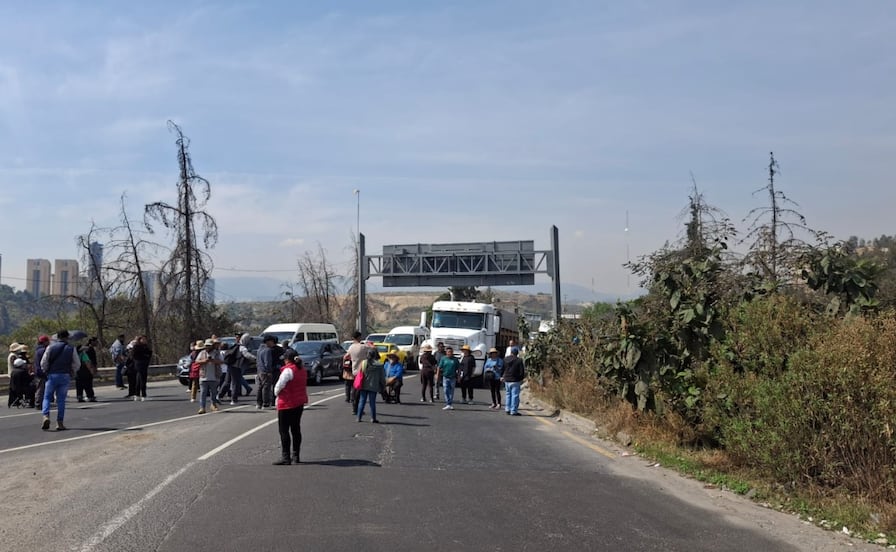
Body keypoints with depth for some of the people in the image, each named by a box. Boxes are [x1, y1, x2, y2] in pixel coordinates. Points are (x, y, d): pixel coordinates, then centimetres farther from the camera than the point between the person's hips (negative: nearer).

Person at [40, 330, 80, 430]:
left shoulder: (50, 348, 0)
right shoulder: (71, 349, 1)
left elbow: (43, 363, 0)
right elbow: (77, 364, 3)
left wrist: (46, 371, 17)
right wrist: (71, 372, 19)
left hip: (52, 375, -1)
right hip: (65, 376, 1)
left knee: (47, 397, 9)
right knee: (61, 399, 6)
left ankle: (46, 416, -14)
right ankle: (60, 422, 3)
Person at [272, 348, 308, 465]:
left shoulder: (288, 370, -17)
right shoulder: (302, 370, 8)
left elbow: (278, 386, -16)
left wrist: (276, 393, 4)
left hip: (287, 404, -8)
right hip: (300, 403, 8)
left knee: (284, 431, -2)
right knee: (296, 429, 13)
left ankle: (285, 457, -3)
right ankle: (295, 456, 17)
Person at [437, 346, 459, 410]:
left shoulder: (455, 359, 4)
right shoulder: (443, 359, 2)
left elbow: (458, 369, 7)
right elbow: (439, 368, 3)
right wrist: (437, 375, -2)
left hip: (452, 377, 1)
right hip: (445, 377, -1)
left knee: (451, 391, 7)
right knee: (446, 391, -7)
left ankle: (450, 404, 17)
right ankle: (448, 404, -7)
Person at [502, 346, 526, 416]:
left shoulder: (505, 359, 4)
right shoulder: (519, 360, -12)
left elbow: (503, 369, 13)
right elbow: (522, 372, -10)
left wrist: (502, 377, 26)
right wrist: (521, 379, 6)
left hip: (507, 380, 5)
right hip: (515, 381, -5)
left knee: (508, 394, 18)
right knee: (515, 396, -2)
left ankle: (507, 409, 20)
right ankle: (513, 411, -3)